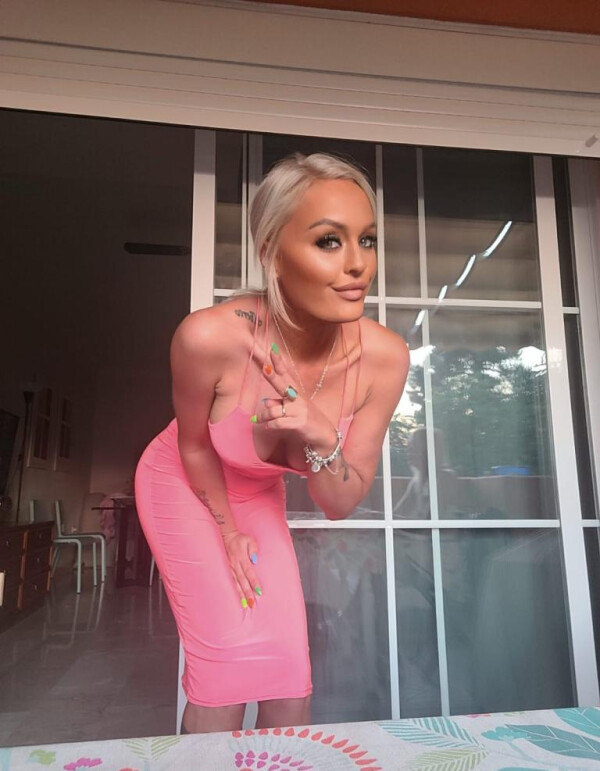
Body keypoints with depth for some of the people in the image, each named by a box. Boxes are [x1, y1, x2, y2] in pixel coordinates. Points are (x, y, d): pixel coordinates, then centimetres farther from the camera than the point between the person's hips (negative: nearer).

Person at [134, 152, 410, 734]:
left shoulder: (384, 357, -27)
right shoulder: (210, 336, -36)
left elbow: (342, 503, -16)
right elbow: (194, 445, -14)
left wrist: (321, 439, -37)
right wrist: (229, 532, -1)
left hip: (259, 496, 3)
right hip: (185, 487, -3)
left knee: (288, 673, 6)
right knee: (229, 661, -5)